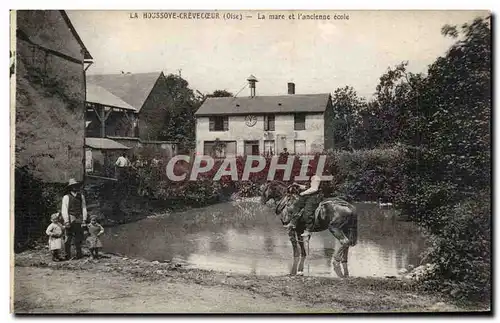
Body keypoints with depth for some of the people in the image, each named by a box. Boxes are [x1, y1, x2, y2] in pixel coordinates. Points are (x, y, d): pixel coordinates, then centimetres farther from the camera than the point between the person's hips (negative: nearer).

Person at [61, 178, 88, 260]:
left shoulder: (81, 196, 13)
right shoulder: (66, 197, 0)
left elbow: (84, 208, 12)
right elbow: (64, 210, -3)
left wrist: (84, 220, 5)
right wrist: (66, 221, -9)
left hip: (79, 220, 4)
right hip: (70, 220, -4)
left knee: (79, 239, 6)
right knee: (68, 239, -3)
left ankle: (79, 255, 14)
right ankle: (68, 256, 4)